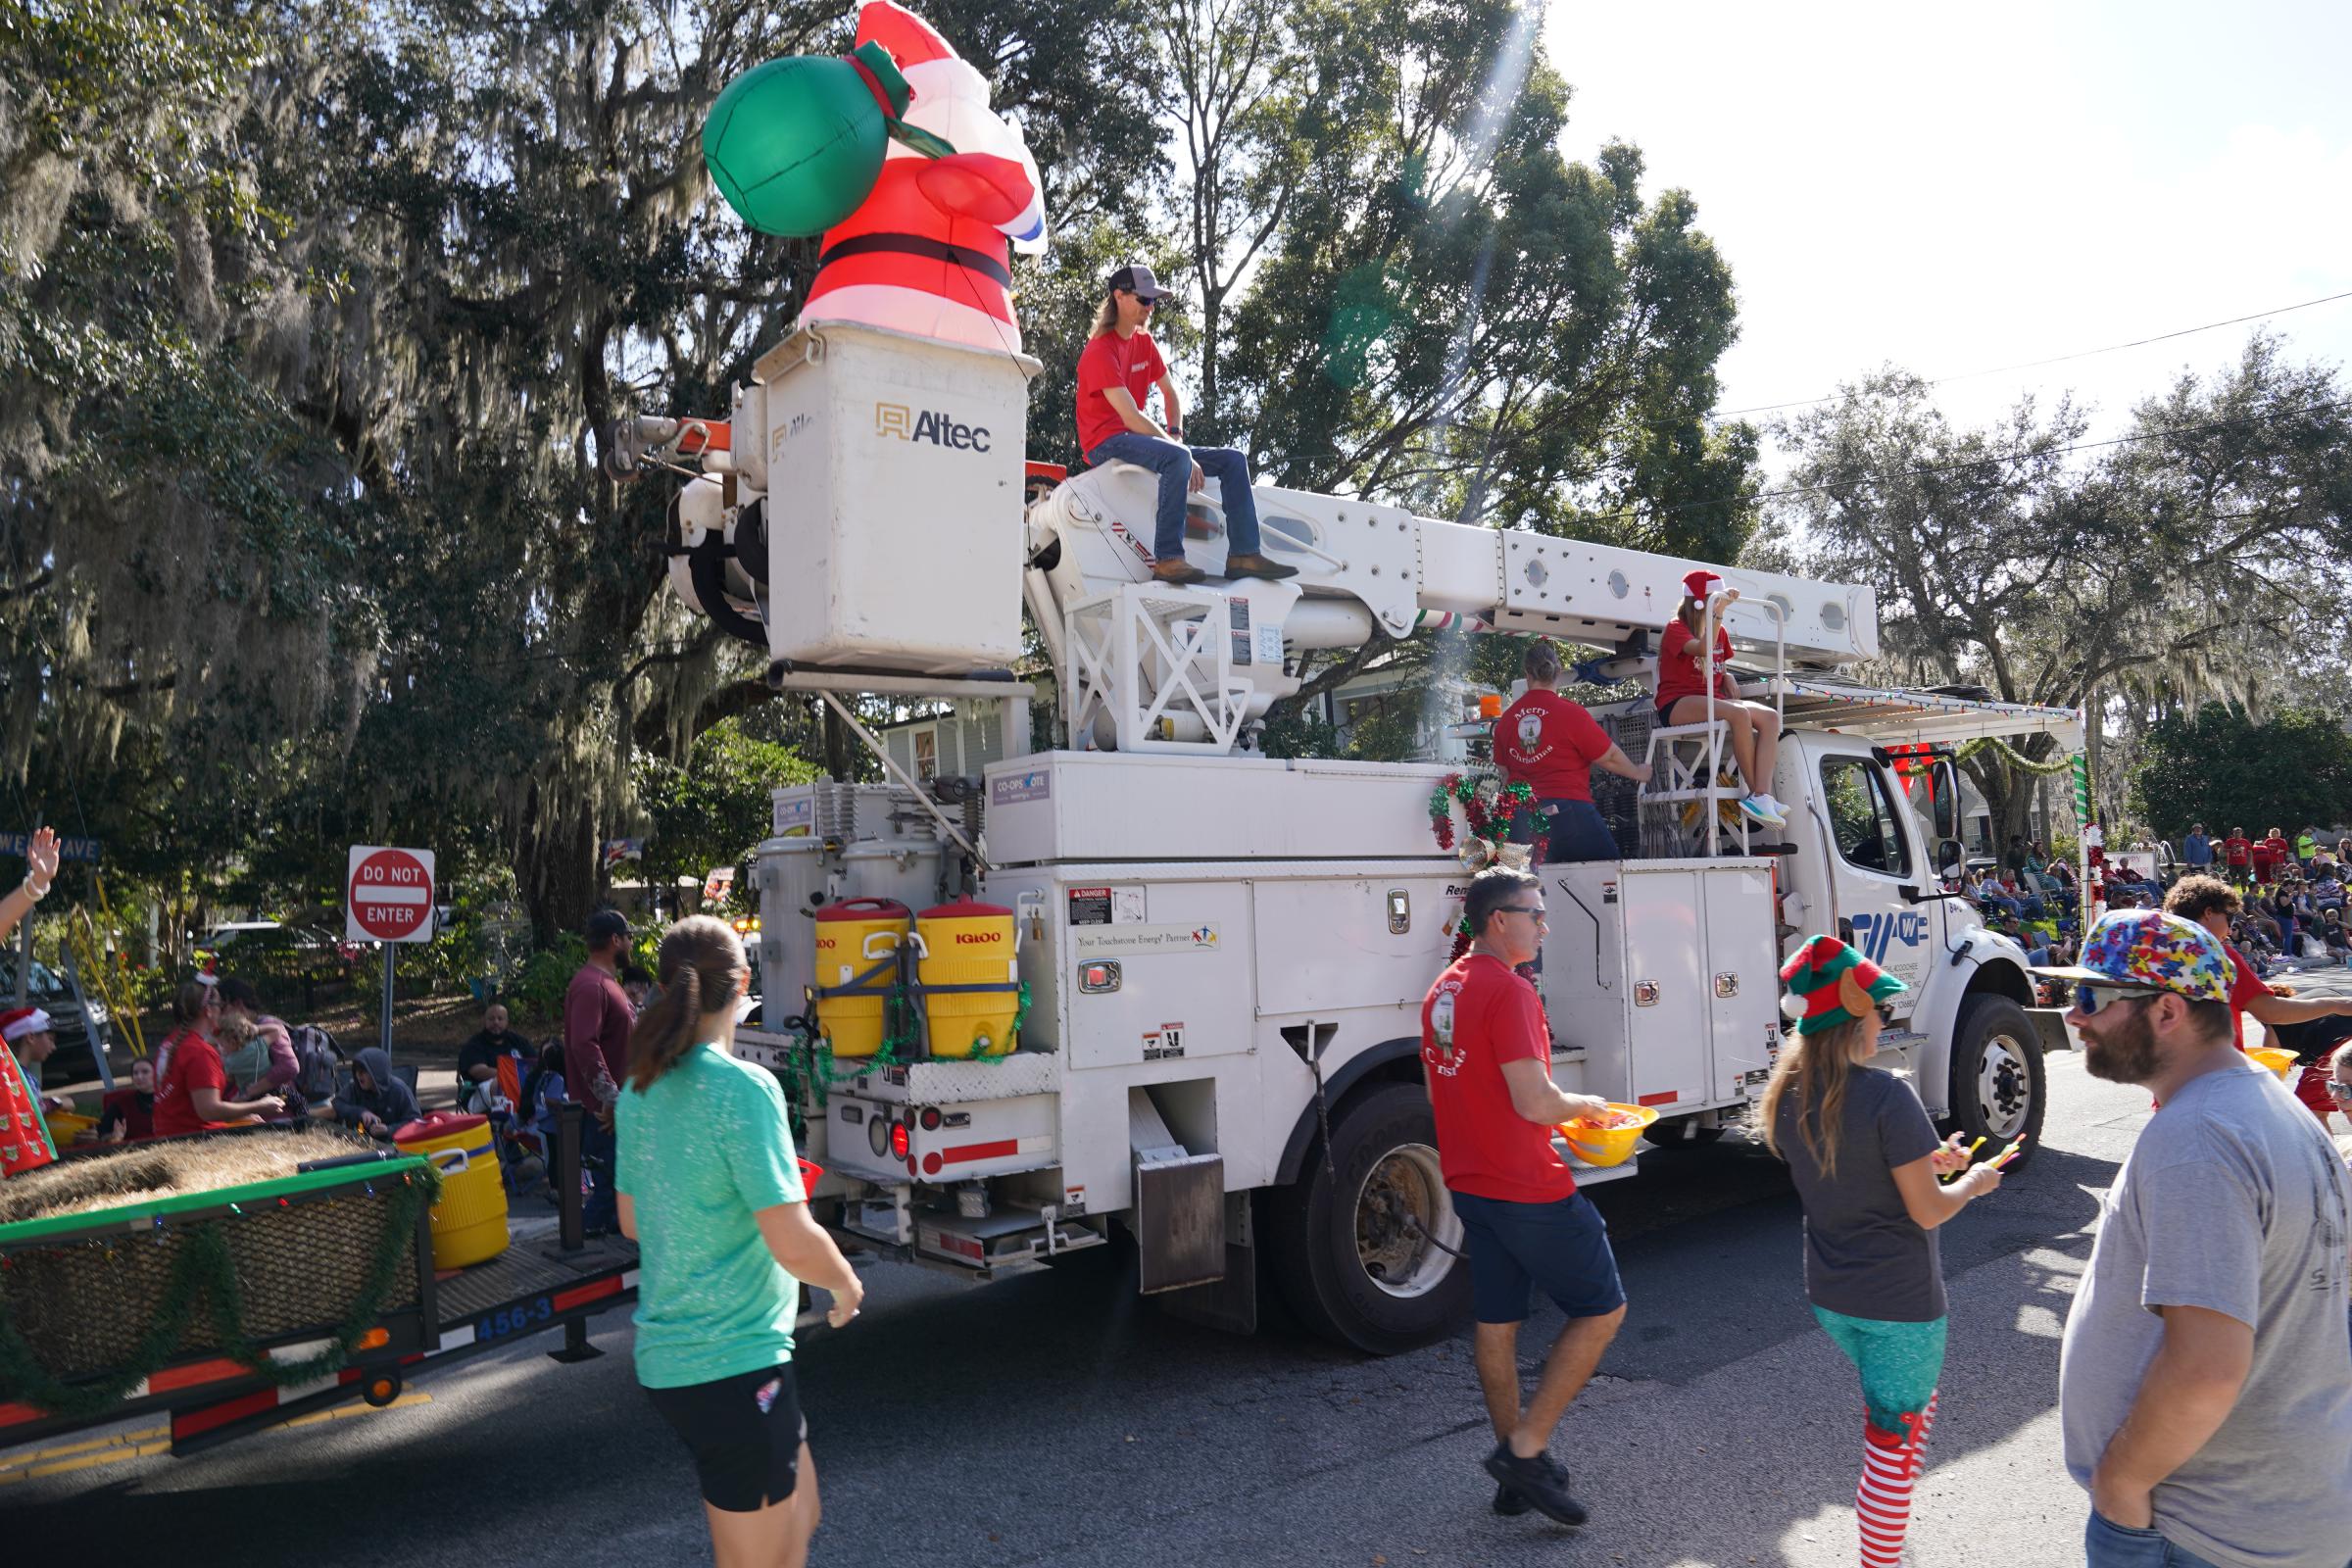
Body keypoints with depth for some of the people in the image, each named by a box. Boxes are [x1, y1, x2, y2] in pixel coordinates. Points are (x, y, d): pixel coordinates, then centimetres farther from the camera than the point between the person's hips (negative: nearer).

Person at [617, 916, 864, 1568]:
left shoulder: (641, 1091, 3)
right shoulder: (744, 1087, -20)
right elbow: (794, 1245, -23)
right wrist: (847, 1283, -4)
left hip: (665, 1359, 8)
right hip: (733, 1365, -8)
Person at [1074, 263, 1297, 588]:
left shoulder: (1144, 342, 14)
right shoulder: (1100, 351, -13)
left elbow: (1171, 393, 18)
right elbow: (1130, 417, -22)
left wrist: (1175, 434, -4)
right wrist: (1184, 452, -23)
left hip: (1137, 438, 9)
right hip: (1106, 443, -9)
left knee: (1233, 460, 0)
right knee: (1177, 458, -38)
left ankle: (1243, 554, -9)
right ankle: (1168, 559, -40)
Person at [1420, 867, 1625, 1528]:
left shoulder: (1443, 990, 9)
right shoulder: (1508, 990, -20)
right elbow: (1535, 1102, -25)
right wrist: (1585, 1105, -5)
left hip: (1470, 1186, 9)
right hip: (1530, 1191, -9)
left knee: (1496, 1324, 15)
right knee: (1602, 1309, 6)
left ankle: (1516, 1468, 26)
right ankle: (1525, 1449, 5)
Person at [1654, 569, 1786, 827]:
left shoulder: (1720, 632, 18)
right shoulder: (1676, 628, -3)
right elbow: (1702, 649, -24)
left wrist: (1728, 678, 5)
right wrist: (1718, 613, -31)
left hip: (1712, 701, 7)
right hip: (1678, 704, -7)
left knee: (1770, 717, -19)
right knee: (1739, 713, -35)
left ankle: (1762, 796, -34)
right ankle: (1756, 793, -26)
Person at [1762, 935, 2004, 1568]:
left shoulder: (1787, 1095, -2)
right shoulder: (1886, 1096, -25)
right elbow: (1927, 1211, -19)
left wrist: (1927, 1158, 15)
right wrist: (1974, 1182, 0)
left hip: (1830, 1296, 7)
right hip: (1900, 1301, -7)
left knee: (1912, 1393, 31)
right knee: (1893, 1437, 8)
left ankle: (1878, 1502, 43)